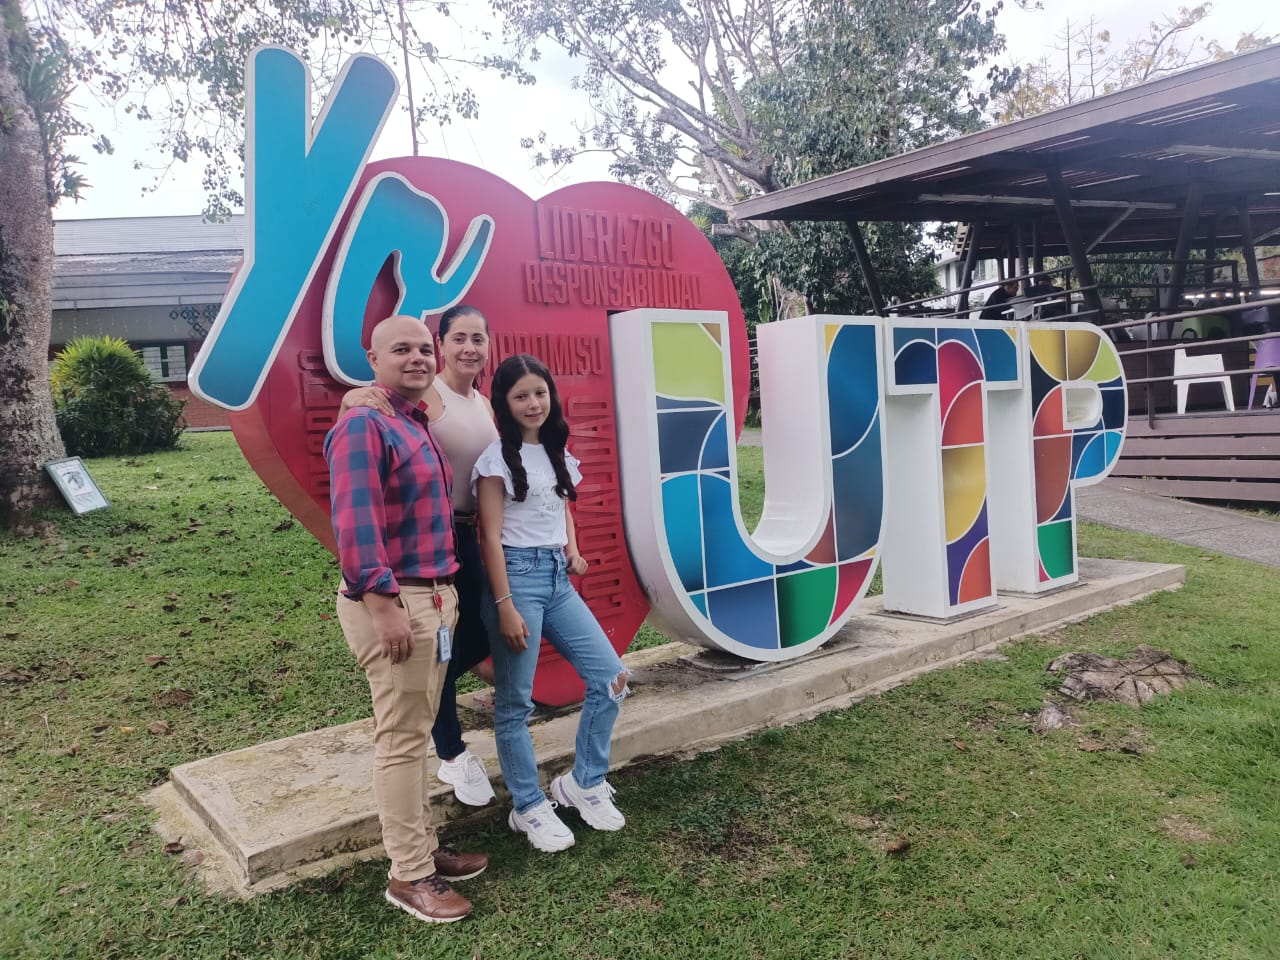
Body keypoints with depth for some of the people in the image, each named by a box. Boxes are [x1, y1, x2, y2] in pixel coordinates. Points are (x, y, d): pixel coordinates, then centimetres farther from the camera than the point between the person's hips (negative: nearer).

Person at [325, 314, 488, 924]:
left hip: (434, 596, 9)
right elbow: (354, 522, -22)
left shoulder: (417, 424, 16)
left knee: (416, 733, 17)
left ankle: (422, 848, 31)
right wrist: (383, 605, -25)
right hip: (393, 601, -9)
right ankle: (408, 877, 13)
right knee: (402, 739, 0)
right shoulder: (363, 426, -13)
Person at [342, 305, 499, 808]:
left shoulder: (486, 406, 8)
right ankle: (452, 756, 22)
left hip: (466, 534, 7)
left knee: (480, 635, 13)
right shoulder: (425, 395, -14)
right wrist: (358, 397, -46)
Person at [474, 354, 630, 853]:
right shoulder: (497, 458, -8)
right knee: (515, 701, 3)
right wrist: (505, 607, -16)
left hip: (558, 577, 7)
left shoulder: (557, 451, 12)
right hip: (517, 575, -7)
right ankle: (529, 808, 20)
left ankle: (583, 782, 21)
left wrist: (573, 550, 3)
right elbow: (491, 536, -12)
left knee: (611, 677, 4)